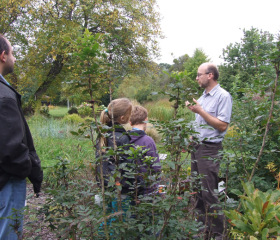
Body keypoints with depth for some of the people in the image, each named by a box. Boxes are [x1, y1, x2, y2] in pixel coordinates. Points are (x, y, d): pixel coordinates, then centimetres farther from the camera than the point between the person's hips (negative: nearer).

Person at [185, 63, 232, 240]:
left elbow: (222, 125, -19)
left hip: (210, 150, -9)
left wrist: (200, 111, -18)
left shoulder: (223, 96, -12)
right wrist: (194, 109, 5)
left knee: (209, 192, -4)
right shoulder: (204, 96, 13)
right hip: (197, 147, 9)